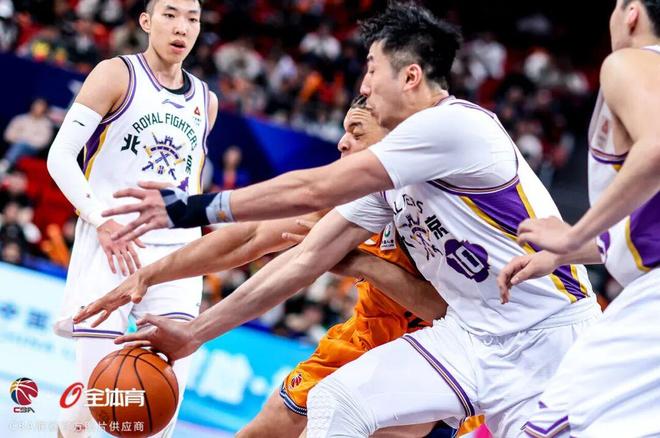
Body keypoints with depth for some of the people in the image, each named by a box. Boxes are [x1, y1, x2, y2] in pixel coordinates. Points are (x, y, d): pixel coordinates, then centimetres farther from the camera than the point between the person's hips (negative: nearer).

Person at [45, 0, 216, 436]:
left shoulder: (206, 101, 16)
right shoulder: (117, 74, 0)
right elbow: (60, 156, -7)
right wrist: (103, 221, -16)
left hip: (176, 256, 4)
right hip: (110, 249, -4)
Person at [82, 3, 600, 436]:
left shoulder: (454, 124, -18)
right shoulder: (386, 174, 10)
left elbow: (313, 190, -20)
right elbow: (308, 257, 9)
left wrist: (192, 208, -16)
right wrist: (195, 332, 7)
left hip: (547, 336, -8)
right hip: (471, 333, 8)